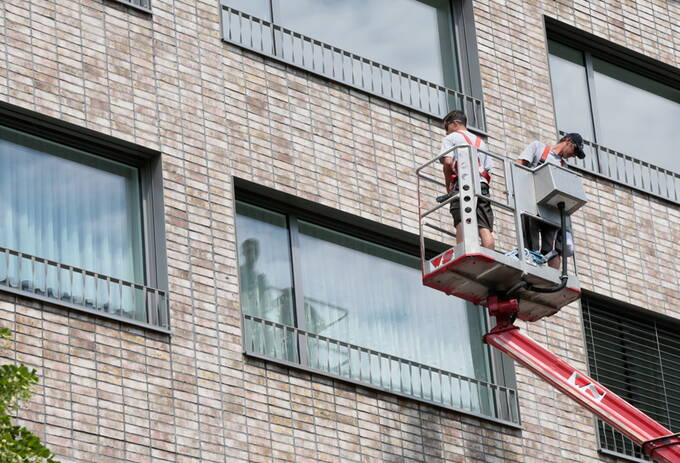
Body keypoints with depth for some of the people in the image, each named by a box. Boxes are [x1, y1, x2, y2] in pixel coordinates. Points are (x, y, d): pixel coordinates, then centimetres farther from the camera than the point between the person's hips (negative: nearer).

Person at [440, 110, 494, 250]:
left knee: (461, 222, -19)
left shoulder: (451, 138, 14)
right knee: (485, 227, -8)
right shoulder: (481, 141, 33)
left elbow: (447, 162, -3)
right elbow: (489, 171, 22)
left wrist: (448, 188, 4)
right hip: (482, 185, 5)